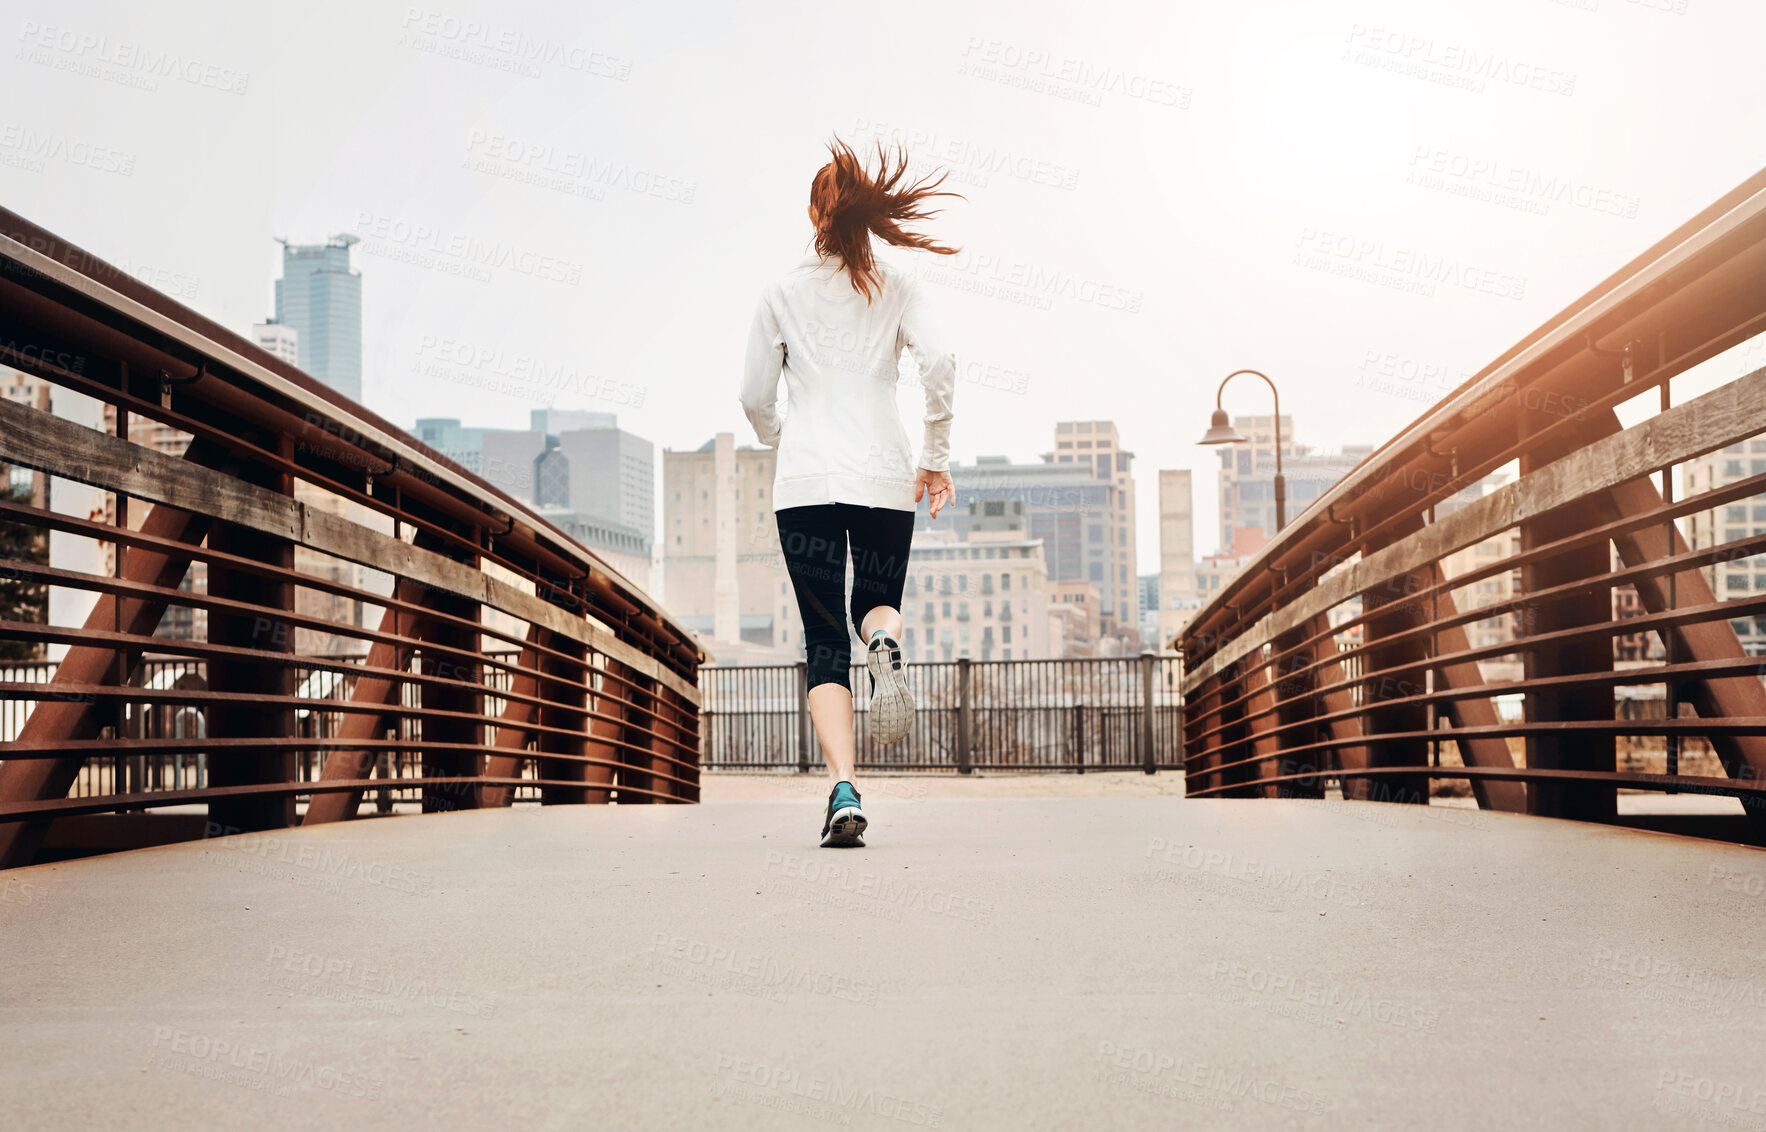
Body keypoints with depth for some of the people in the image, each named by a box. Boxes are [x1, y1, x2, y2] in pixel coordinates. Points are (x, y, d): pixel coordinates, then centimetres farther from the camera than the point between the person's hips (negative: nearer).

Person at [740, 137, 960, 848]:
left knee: (825, 640, 3)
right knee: (877, 600, 23)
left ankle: (843, 790, -12)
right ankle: (884, 643, -16)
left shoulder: (783, 294, 6)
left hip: (806, 482, 0)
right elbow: (939, 366, -7)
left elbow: (755, 398, 7)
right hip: (883, 480, 1)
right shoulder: (897, 288, 6)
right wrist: (936, 458, 3)